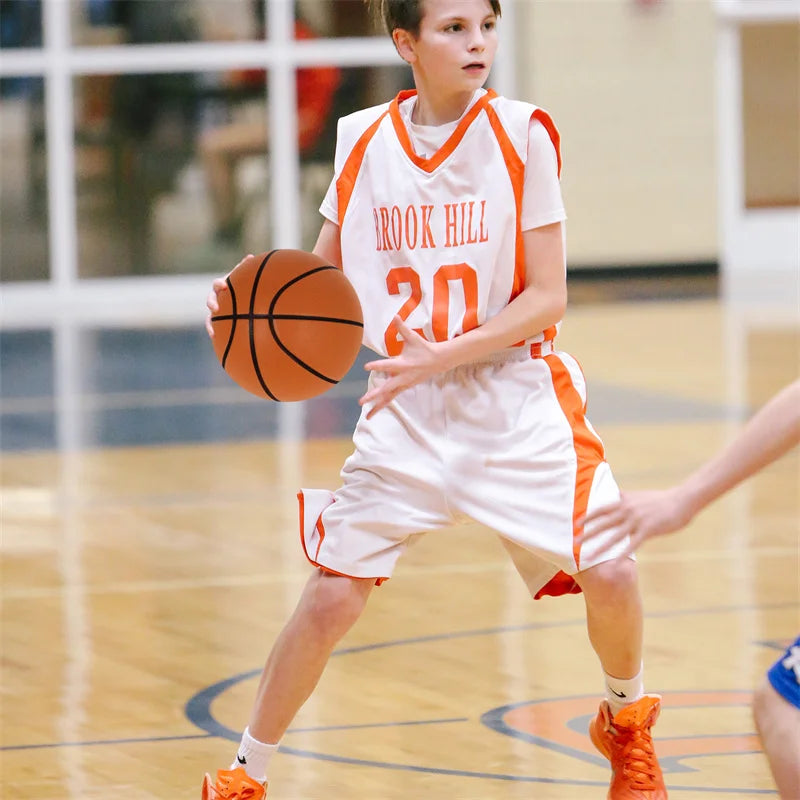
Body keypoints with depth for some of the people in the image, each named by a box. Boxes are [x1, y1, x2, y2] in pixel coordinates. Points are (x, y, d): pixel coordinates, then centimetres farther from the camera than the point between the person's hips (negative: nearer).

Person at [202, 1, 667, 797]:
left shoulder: (521, 134, -8)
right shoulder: (362, 140, -1)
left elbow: (547, 297, -10)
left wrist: (443, 357, -22)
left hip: (517, 401, -1)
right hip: (402, 411, 2)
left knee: (607, 572, -14)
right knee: (331, 596, -5)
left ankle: (626, 720, 17)